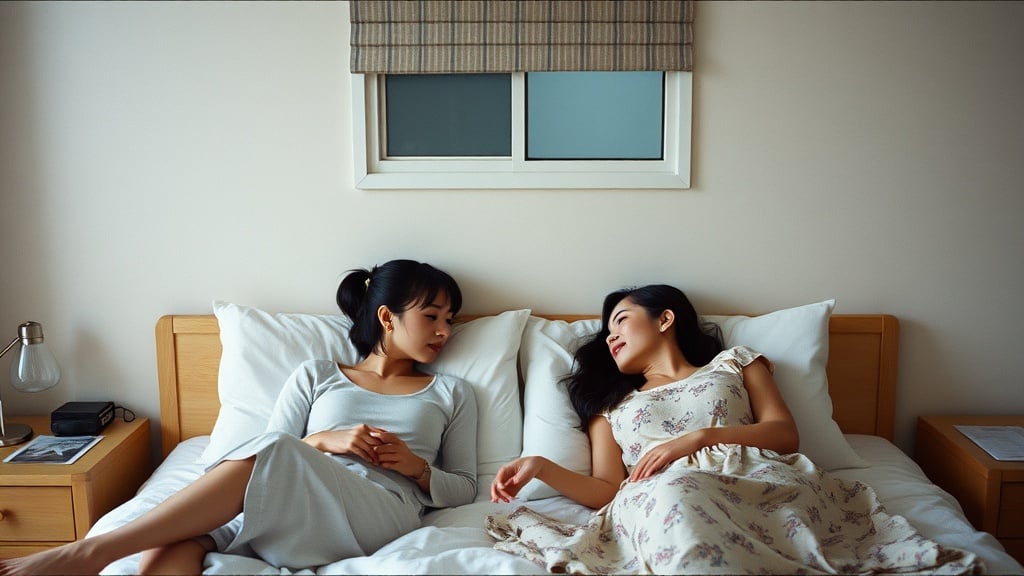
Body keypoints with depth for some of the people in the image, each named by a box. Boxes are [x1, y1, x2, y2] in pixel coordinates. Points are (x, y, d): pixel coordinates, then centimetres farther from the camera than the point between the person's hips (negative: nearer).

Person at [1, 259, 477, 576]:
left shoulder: (452, 394, 22)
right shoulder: (315, 375, 21)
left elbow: (463, 489, 19)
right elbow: (272, 455, 13)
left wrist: (417, 466, 0)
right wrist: (321, 442, -5)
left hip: (380, 512, -2)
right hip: (288, 511, 2)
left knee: (269, 454, -34)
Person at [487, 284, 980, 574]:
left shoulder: (733, 362, 28)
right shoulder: (610, 403, 32)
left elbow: (786, 434, 12)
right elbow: (605, 489, 18)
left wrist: (699, 436, -3)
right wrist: (541, 466, 0)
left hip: (753, 481, 0)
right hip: (657, 496, 1)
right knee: (670, 493, -41)